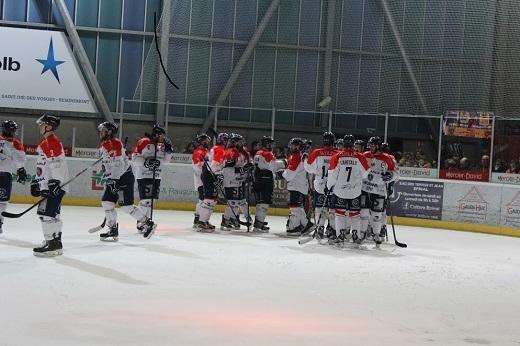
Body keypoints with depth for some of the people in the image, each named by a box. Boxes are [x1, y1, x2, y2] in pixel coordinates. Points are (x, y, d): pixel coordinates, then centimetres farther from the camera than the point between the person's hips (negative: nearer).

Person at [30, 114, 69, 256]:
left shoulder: (52, 141, -14)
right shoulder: (44, 141, 19)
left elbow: (57, 164, -23)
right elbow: (41, 165, 27)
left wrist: (54, 182, -27)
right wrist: (36, 181, 26)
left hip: (55, 185, -11)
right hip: (47, 184, 11)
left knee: (46, 213, -14)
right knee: (52, 213, 15)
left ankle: (53, 244, -13)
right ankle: (55, 241, 22)